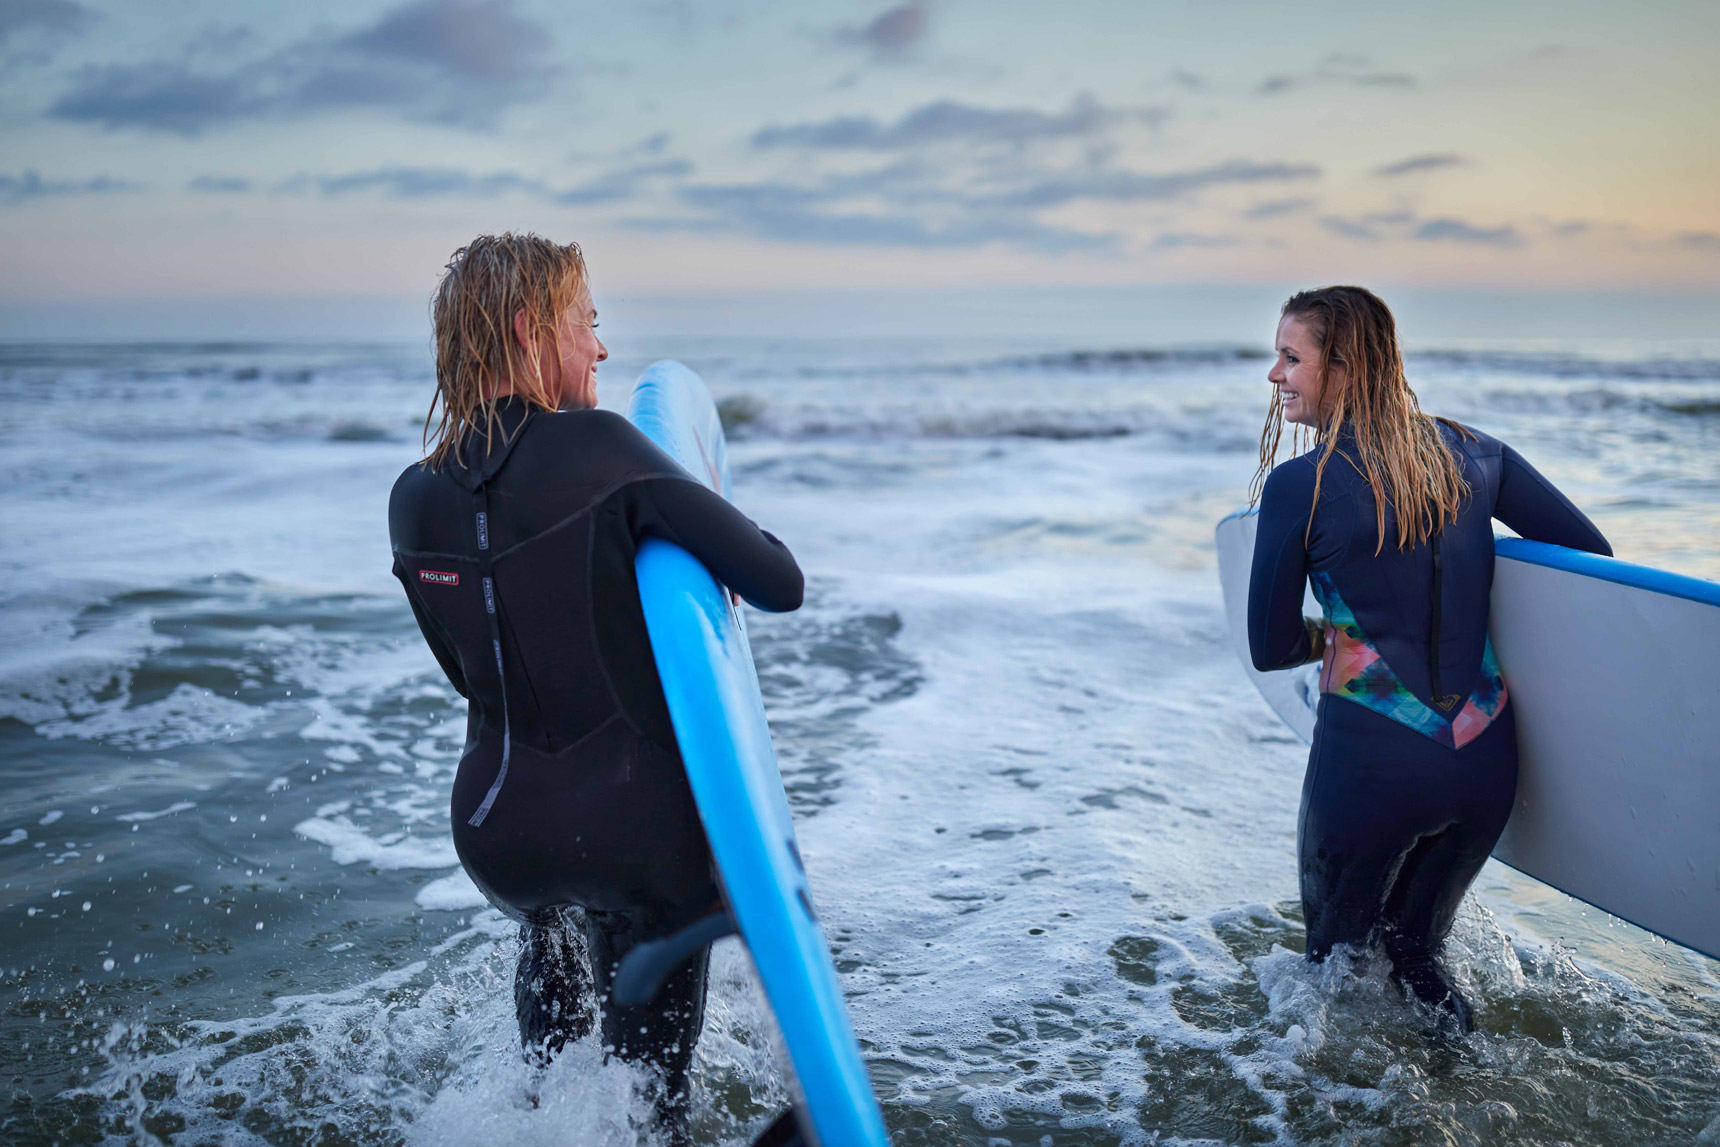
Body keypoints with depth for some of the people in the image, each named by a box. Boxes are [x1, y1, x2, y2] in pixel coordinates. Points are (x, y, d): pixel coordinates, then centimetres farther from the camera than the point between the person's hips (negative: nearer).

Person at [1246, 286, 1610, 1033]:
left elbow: (1270, 649, -4)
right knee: (1414, 939, 31)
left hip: (1369, 762, -5)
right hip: (1487, 763, 5)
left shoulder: (1297, 487, -12)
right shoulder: (1473, 455, 1)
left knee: (1338, 952, 23)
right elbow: (1594, 554, 11)